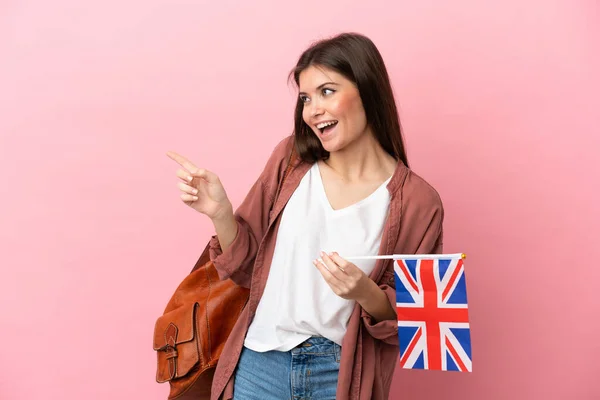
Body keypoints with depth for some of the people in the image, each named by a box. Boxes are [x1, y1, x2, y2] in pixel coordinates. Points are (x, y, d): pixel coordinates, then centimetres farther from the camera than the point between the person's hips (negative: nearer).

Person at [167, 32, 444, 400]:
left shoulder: (417, 202, -11)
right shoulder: (290, 159, -4)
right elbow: (246, 267, 2)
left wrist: (366, 294, -23)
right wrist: (220, 213, -14)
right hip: (259, 364, 2)